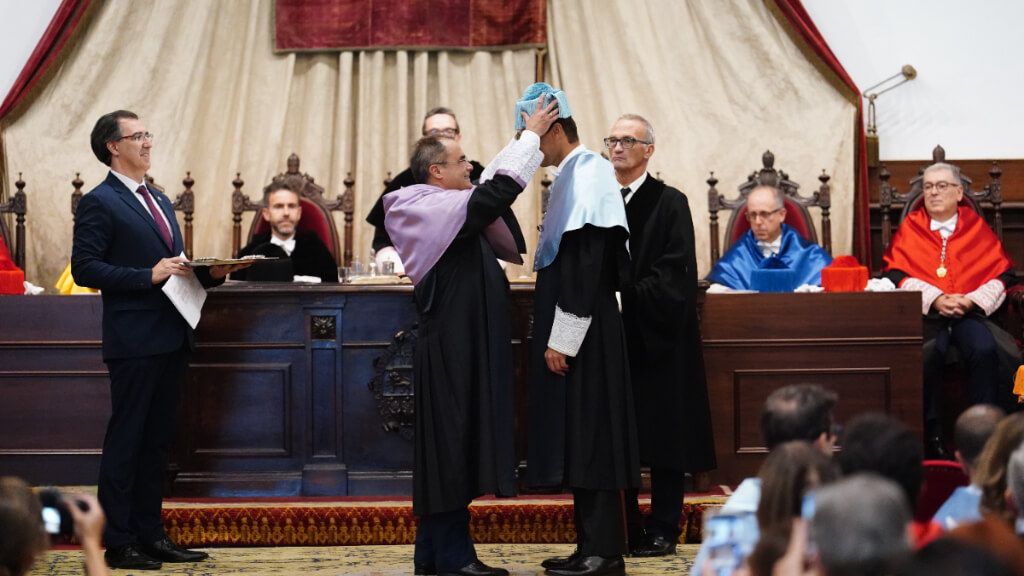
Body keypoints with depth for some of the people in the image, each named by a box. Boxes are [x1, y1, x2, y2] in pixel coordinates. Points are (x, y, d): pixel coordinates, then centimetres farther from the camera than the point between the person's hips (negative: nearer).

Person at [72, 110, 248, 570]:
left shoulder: (159, 201, 19)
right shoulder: (99, 203, -8)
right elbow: (85, 269, -16)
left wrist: (210, 272, 4)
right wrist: (150, 275, -21)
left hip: (171, 340, 8)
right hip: (134, 342, -8)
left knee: (157, 441, 12)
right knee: (125, 441, -3)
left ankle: (150, 533, 19)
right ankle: (118, 544, 2)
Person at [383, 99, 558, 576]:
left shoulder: (439, 211, 13)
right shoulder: (440, 210, -15)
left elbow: (491, 186, 21)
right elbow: (499, 191, -21)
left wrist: (526, 140, 14)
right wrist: (531, 136, -10)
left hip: (455, 349, 10)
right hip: (454, 352, -10)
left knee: (448, 450, 12)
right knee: (455, 447, -7)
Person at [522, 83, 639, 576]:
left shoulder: (585, 175, -14)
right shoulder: (573, 174, 15)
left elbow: (583, 264, -20)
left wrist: (561, 340, -21)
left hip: (582, 330, -10)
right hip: (577, 328, 10)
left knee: (588, 439, -7)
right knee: (578, 440, 10)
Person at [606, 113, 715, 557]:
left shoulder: (669, 203, -3)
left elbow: (675, 274, -10)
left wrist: (627, 296, -18)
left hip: (655, 337, -4)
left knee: (664, 437, 0)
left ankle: (663, 531, 7)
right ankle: (624, 531, 12)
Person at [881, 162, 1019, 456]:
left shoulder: (976, 227, 16)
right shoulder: (910, 228, 15)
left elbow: (1001, 273, 8)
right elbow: (895, 274, 4)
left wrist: (971, 300, -9)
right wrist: (935, 299, -11)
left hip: (971, 312, 1)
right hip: (925, 312, -1)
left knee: (985, 349, -32)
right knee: (929, 352, -34)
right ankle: (931, 432, -24)